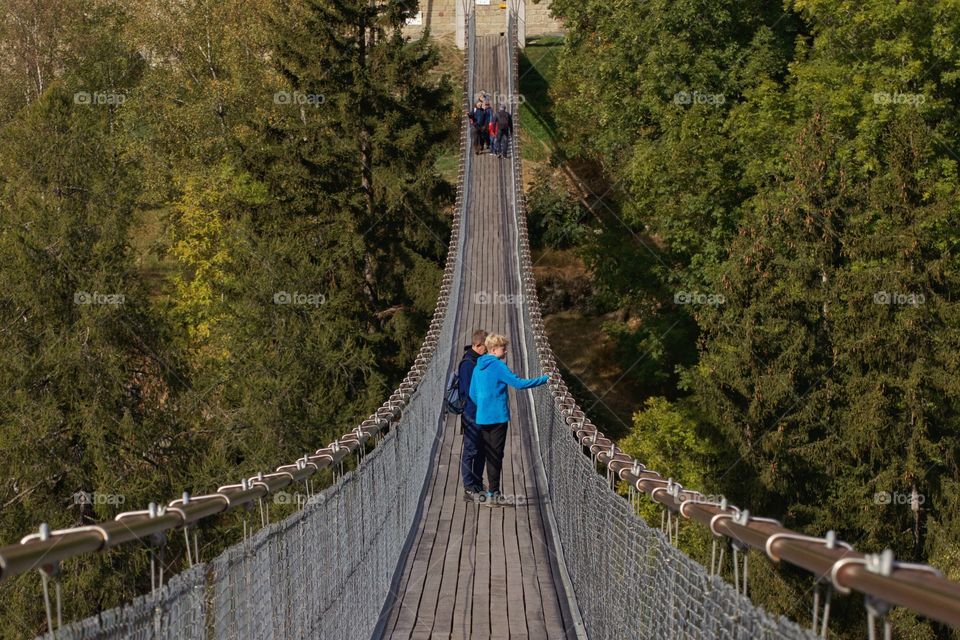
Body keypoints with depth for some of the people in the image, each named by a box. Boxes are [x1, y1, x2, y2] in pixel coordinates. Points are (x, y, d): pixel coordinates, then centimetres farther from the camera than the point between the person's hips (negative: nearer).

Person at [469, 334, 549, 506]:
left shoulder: (478, 367, 10)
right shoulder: (498, 366, -13)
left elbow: (472, 393, 15)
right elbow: (519, 383, -19)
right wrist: (544, 379, -14)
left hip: (483, 418, 7)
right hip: (498, 417, -7)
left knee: (490, 454, 13)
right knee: (496, 455, -3)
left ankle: (493, 491, 19)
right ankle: (492, 494, -3)